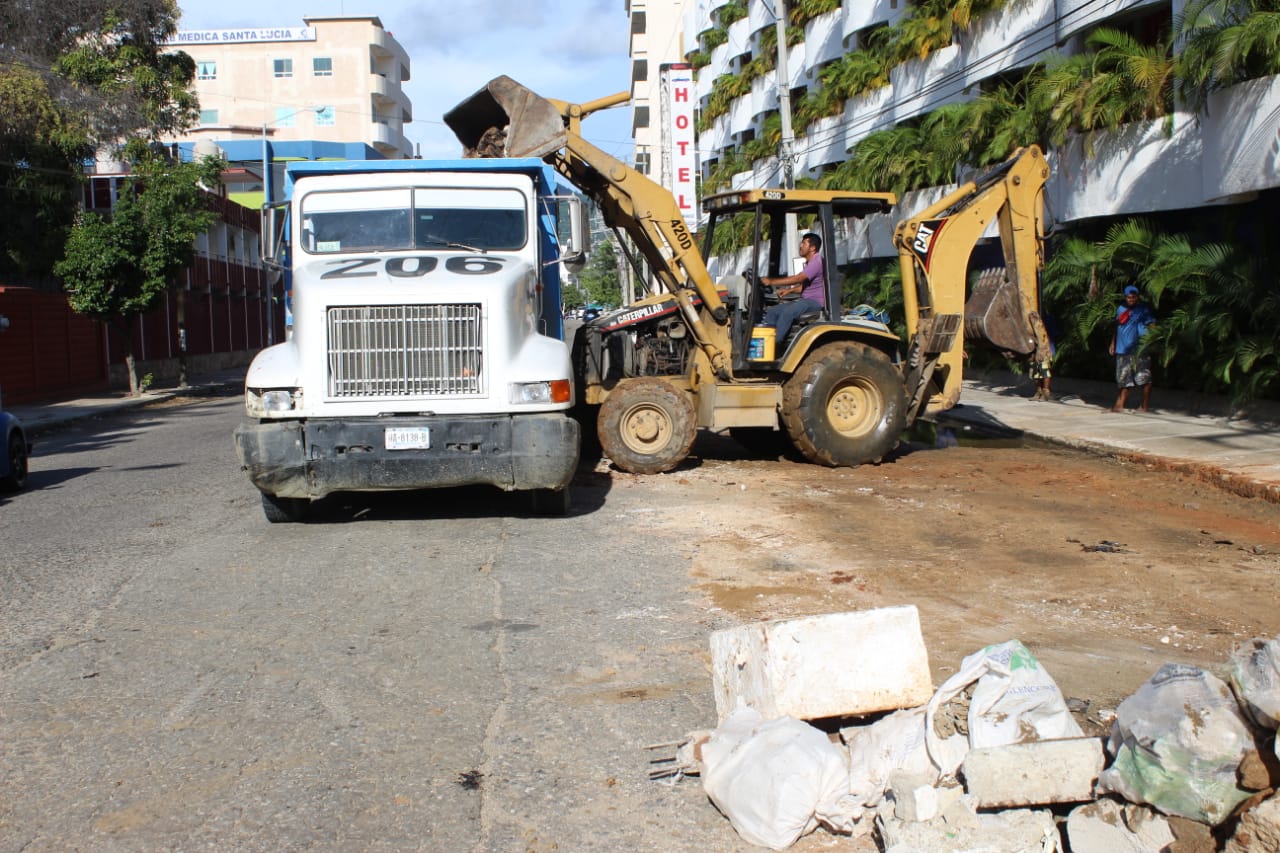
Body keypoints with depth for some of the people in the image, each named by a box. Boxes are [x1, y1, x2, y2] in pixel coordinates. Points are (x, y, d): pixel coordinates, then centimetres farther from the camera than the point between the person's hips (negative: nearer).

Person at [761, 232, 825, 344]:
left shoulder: (817, 262, -14)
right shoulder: (809, 263, 19)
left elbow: (797, 279, -22)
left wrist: (771, 281, -20)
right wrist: (789, 290, 8)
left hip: (816, 302, -10)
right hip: (805, 300, 10)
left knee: (788, 312, -34)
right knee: (772, 311, -4)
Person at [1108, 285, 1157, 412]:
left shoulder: (1144, 309, -4)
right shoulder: (1121, 309, 14)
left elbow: (1152, 325, -8)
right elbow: (1117, 326, 21)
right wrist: (1113, 343, 17)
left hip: (1139, 349, -6)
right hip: (1123, 348, 6)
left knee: (1143, 377, -3)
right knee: (1123, 377, 9)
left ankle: (1145, 405, 2)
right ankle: (1119, 405, 12)